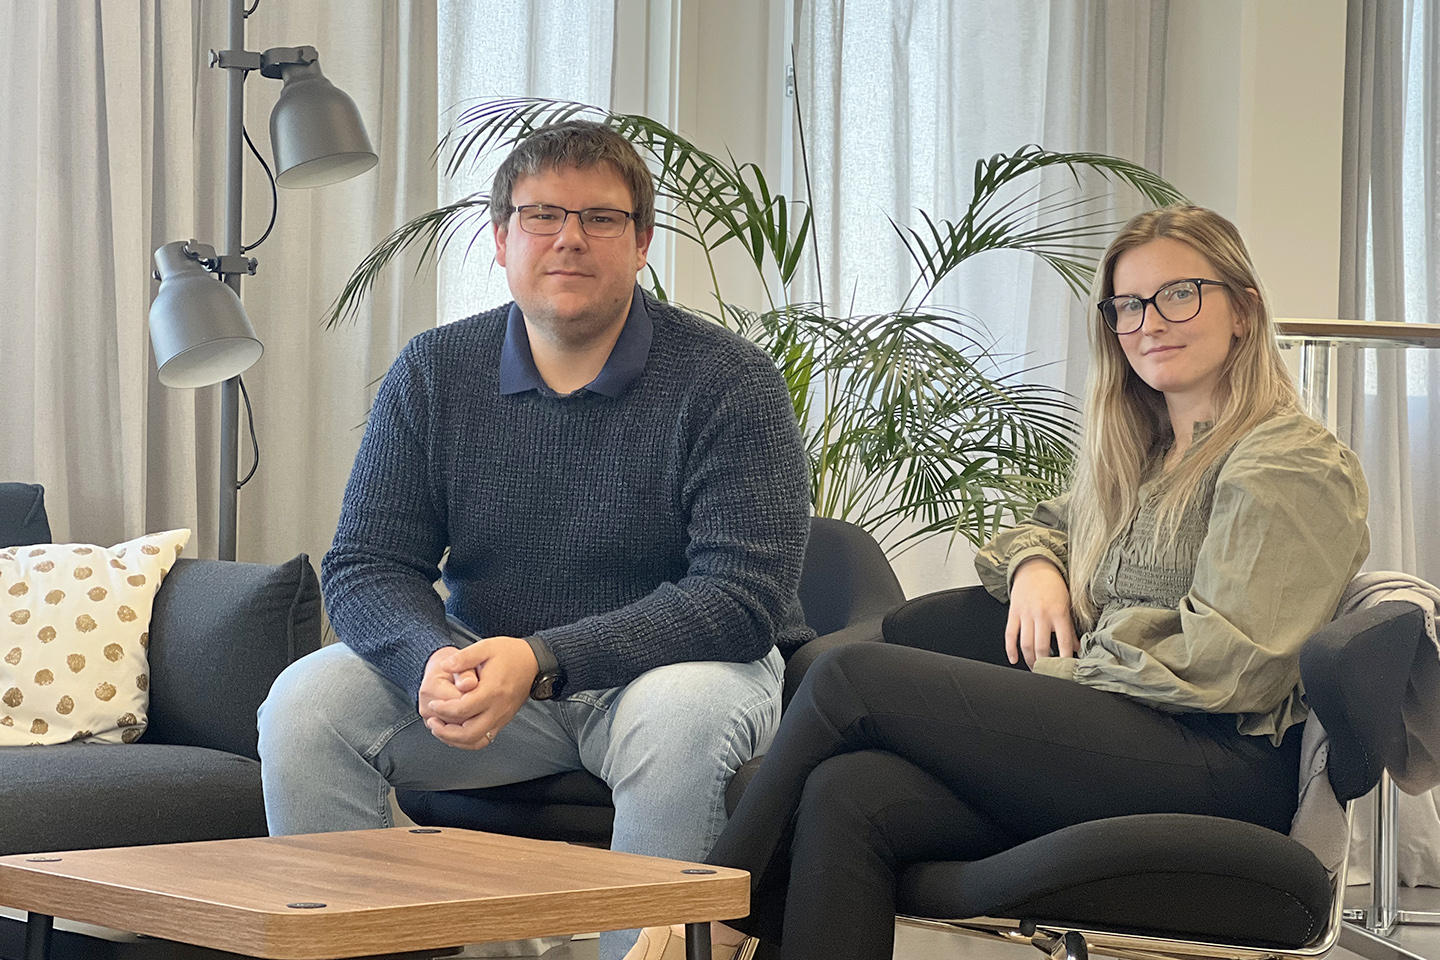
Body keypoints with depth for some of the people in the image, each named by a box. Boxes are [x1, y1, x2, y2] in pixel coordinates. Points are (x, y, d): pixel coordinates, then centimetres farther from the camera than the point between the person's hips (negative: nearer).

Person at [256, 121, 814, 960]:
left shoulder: (728, 381, -12)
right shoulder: (434, 374, 0)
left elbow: (741, 598, -21)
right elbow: (365, 569, -2)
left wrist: (541, 662, -31)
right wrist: (436, 662, -27)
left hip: (681, 664, -3)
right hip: (490, 668, 3)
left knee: (681, 717, -37)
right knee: (307, 704, -18)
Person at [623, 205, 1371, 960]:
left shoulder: (1291, 466, -2)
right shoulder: (1141, 457, 27)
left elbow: (1219, 660, -11)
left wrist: (1053, 675, -3)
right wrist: (1033, 566, 14)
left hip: (1220, 763, -8)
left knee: (852, 677, -13)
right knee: (848, 796, -21)